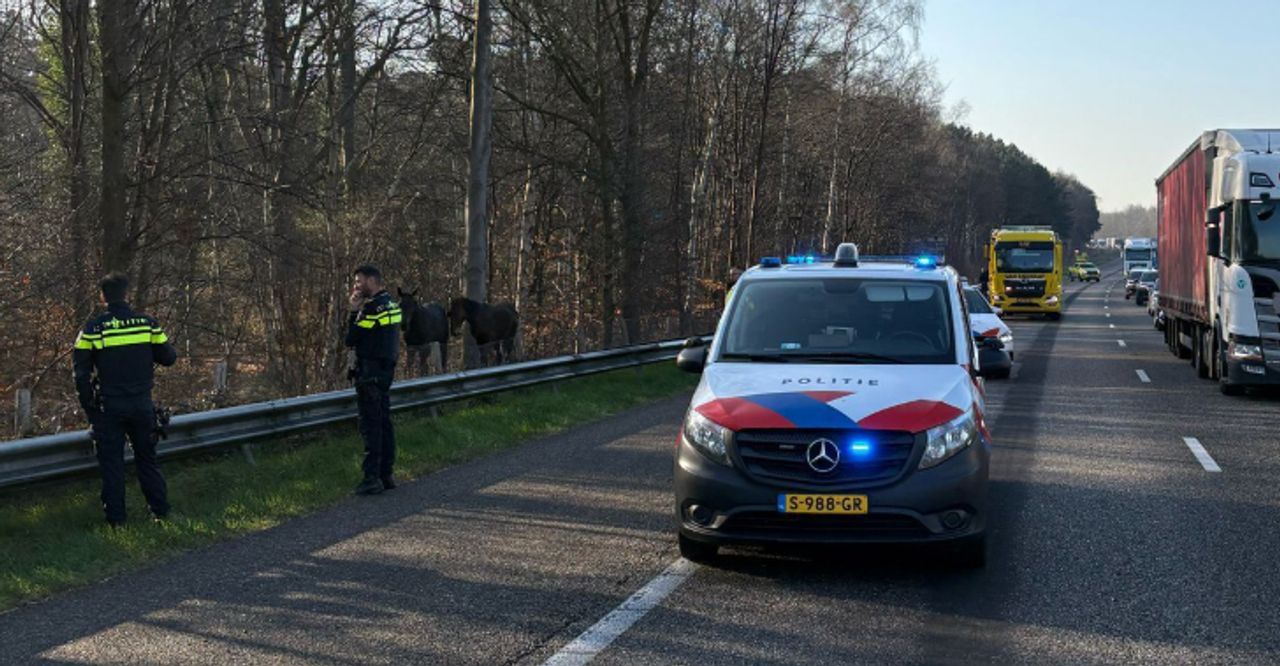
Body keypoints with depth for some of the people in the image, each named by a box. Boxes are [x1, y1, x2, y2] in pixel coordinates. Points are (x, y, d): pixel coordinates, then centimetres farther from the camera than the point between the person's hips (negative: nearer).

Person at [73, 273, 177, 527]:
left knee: (111, 463, 7)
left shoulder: (92, 328, -9)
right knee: (147, 459, 16)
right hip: (142, 405, 2)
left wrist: (89, 408, 0)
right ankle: (160, 510, 18)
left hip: (109, 408, -2)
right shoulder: (148, 324, -4)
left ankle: (116, 518, 9)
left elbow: (81, 371, -8)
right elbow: (169, 357, 2)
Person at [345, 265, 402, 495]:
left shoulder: (373, 307, -16)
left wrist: (354, 311, -5)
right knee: (384, 422, 13)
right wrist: (358, 311, 7)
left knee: (370, 425, -7)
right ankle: (386, 474, 17)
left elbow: (351, 339, -14)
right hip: (386, 370, 10)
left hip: (370, 371, -10)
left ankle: (372, 478, -8)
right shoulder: (391, 304, 13)